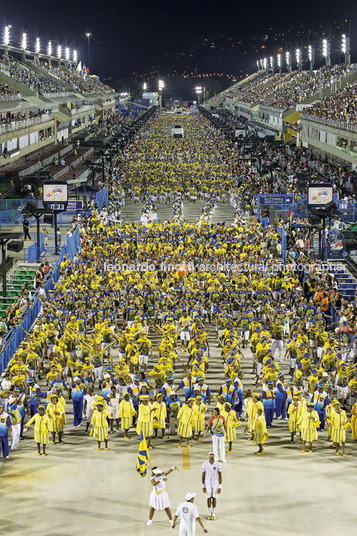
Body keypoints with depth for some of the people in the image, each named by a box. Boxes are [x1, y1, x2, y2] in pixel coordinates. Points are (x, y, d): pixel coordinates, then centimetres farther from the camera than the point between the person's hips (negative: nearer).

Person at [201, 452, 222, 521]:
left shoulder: (218, 464, -15)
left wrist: (220, 487, -10)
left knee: (214, 498, 12)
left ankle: (213, 514, 30)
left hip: (215, 483, 0)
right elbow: (203, 476, -5)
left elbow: (220, 476, -9)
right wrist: (203, 487, -3)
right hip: (208, 484, 0)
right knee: (209, 498, 12)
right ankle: (209, 513, 31)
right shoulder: (205, 464, -14)